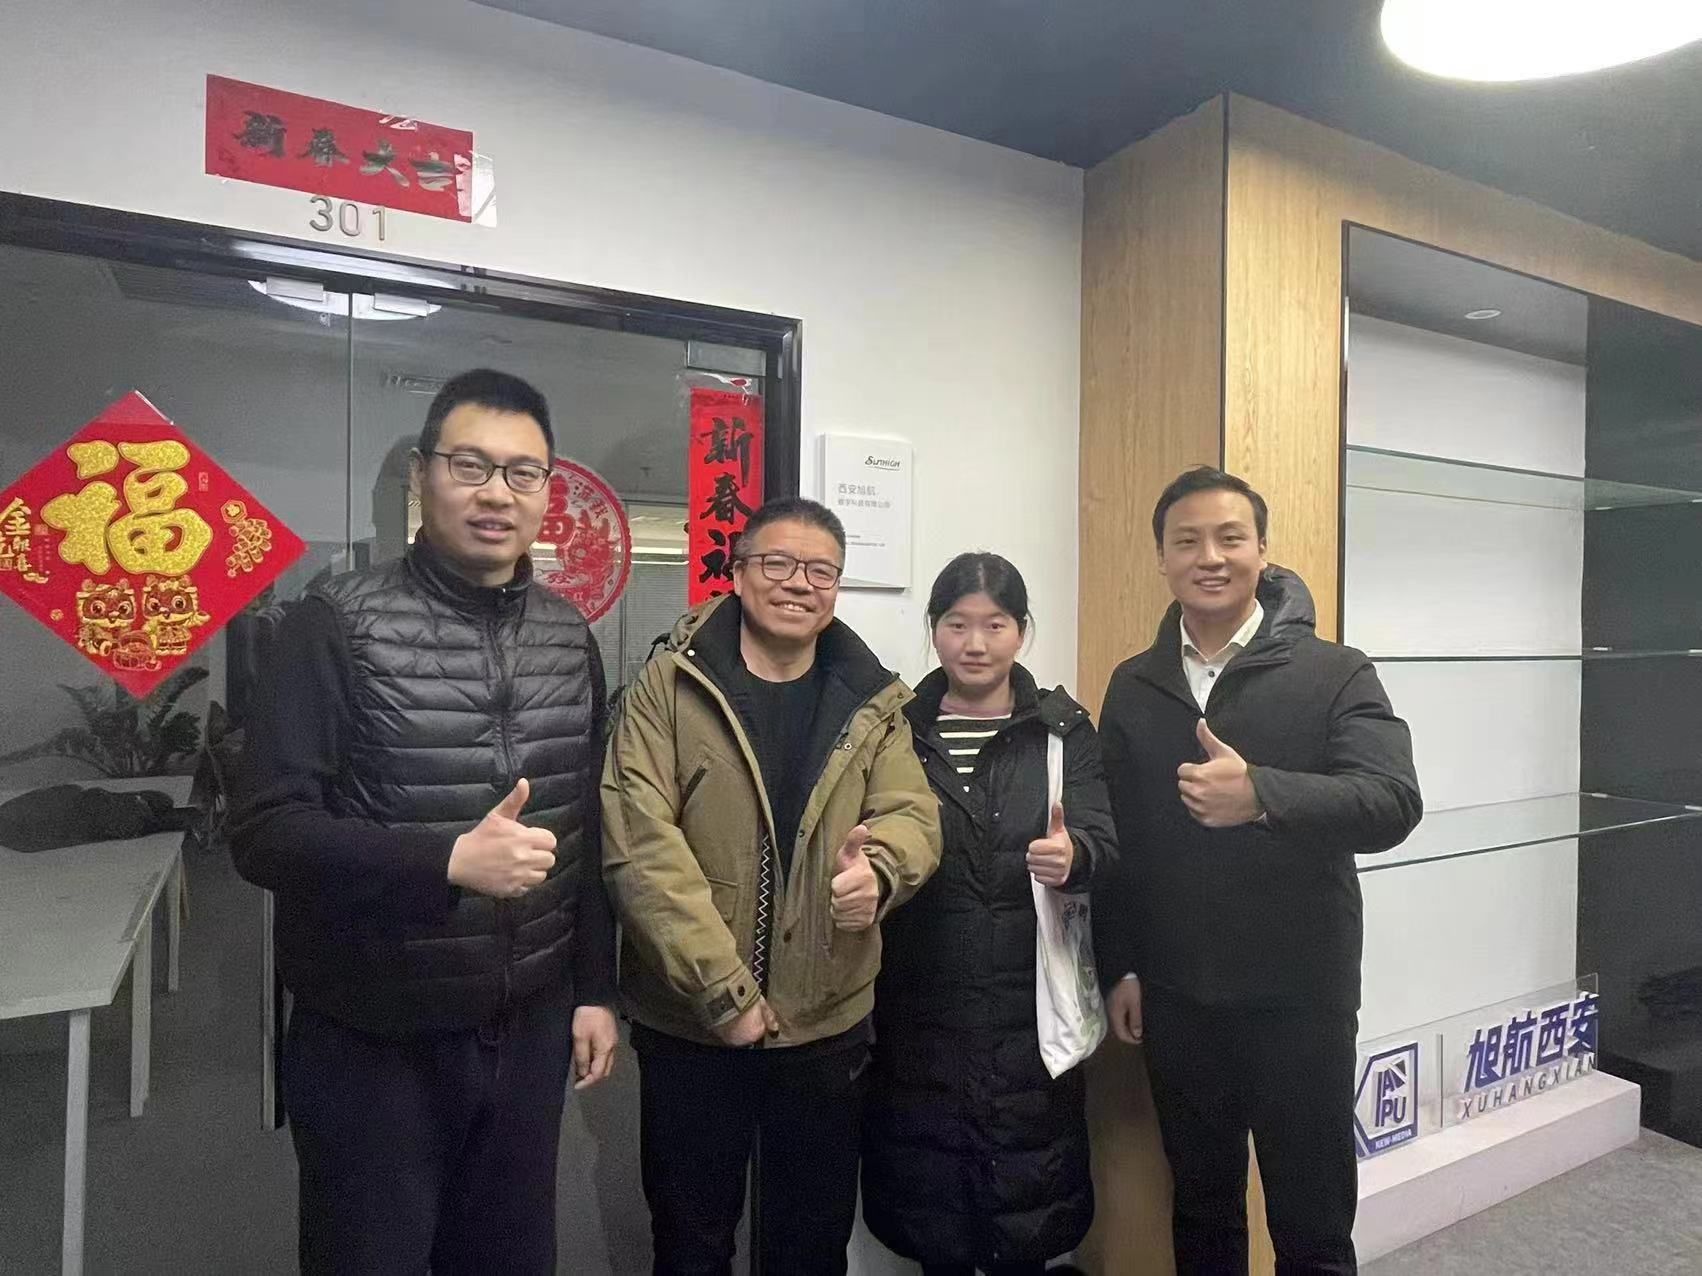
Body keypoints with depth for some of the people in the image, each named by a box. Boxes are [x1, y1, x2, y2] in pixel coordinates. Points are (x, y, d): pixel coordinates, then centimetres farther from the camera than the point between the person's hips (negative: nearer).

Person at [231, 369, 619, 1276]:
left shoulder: (570, 638, 2)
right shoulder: (339, 626, -12)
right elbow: (265, 830, -16)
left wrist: (595, 988, 9)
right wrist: (447, 859, -30)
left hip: (529, 1032, 4)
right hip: (372, 1041, -4)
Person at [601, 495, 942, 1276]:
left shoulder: (872, 701, 3)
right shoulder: (668, 685, -9)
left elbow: (914, 813, -4)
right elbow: (638, 841, -16)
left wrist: (880, 869, -28)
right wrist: (720, 989, -19)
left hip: (830, 1022, 3)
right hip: (689, 1022, -2)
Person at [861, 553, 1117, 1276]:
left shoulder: (1065, 730, 2)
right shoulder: (896, 728, 3)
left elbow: (1101, 840, -9)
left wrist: (1071, 855, -30)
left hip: (1029, 1008, 0)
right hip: (918, 1008, 1)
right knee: (930, 1215, 12)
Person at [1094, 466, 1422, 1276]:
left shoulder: (1336, 675, -7)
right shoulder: (1133, 686, 3)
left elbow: (1393, 805, -20)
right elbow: (1113, 837, 4)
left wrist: (1260, 794, -37)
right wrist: (1118, 967, 4)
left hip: (1298, 997, -2)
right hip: (1175, 997, 3)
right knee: (1201, 1206, 21)